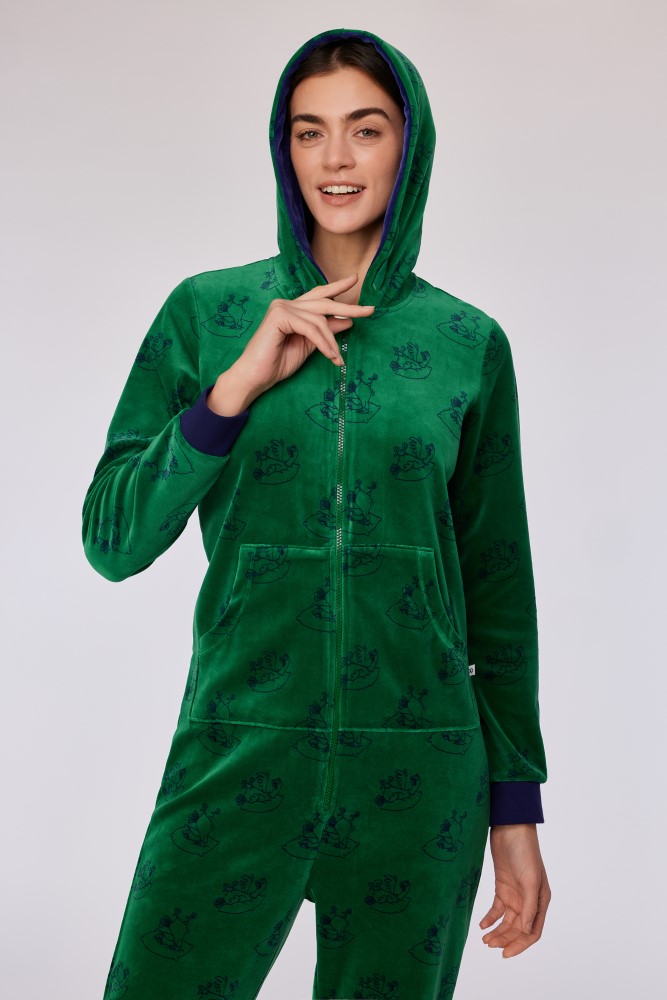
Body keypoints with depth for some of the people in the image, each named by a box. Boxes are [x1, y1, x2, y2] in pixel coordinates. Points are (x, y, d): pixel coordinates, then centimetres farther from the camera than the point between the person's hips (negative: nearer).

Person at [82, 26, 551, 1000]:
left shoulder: (469, 341, 3)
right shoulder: (208, 311, 1)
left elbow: (499, 588, 7)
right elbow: (113, 541, -2)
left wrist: (516, 810, 5)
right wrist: (238, 387, -13)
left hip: (418, 772, 1)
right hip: (241, 754, 0)